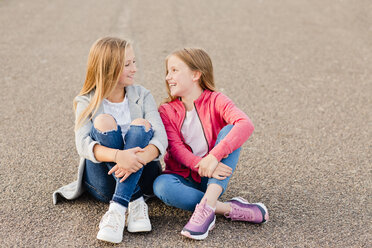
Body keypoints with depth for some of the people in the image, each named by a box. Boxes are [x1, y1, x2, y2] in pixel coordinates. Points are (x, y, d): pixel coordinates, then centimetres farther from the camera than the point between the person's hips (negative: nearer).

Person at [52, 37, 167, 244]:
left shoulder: (142, 96, 6)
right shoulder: (86, 102, 1)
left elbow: (161, 138, -9)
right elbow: (83, 144, -17)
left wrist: (140, 158, -33)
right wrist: (117, 155, -38)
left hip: (140, 177, 1)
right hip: (104, 181, -1)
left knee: (141, 124, -25)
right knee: (103, 121, -24)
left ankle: (117, 209, -37)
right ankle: (136, 202, -29)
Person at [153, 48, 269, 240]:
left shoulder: (215, 100, -5)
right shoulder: (166, 111, 2)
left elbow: (246, 125, -25)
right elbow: (175, 147, -12)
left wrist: (214, 156, -38)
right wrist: (201, 165, -32)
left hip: (214, 177, -1)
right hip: (185, 178, 1)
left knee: (229, 130, -23)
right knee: (161, 185, -32)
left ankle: (208, 203, -38)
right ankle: (231, 209, -28)